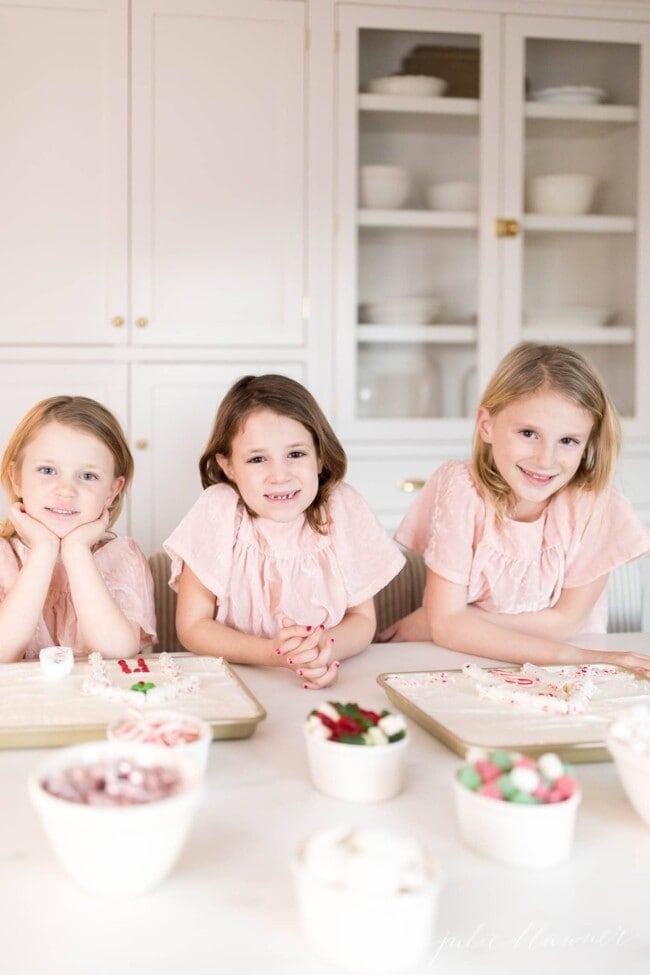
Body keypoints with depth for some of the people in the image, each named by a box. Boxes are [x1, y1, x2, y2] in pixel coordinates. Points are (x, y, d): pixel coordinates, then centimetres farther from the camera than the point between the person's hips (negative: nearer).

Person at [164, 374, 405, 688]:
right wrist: (273, 653, -22)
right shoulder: (218, 511, -12)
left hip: (331, 685, 1)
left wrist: (324, 648, -22)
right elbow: (192, 626, -8)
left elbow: (363, 621, -1)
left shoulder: (344, 508, -9)